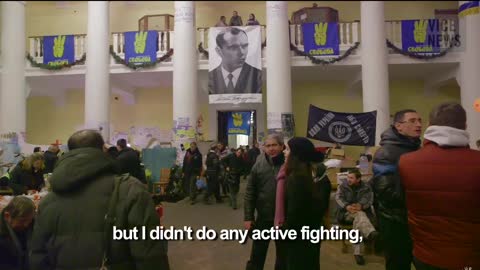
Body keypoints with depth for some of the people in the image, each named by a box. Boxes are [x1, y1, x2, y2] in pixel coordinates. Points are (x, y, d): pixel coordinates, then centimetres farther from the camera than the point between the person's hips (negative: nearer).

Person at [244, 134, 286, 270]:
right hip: (263, 217, 1)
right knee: (257, 255, 16)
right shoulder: (259, 165, -4)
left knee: (283, 254, 18)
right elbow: (250, 193, -1)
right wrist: (248, 217, -3)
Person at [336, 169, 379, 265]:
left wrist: (361, 205, -31)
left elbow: (369, 200, -9)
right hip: (346, 213, -1)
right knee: (360, 215, -34)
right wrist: (347, 206, -29)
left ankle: (358, 252, -34)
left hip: (362, 212, 1)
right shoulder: (343, 186, 5)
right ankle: (371, 233, -64)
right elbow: (338, 198, -9)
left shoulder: (366, 187, 6)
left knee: (358, 221, -34)